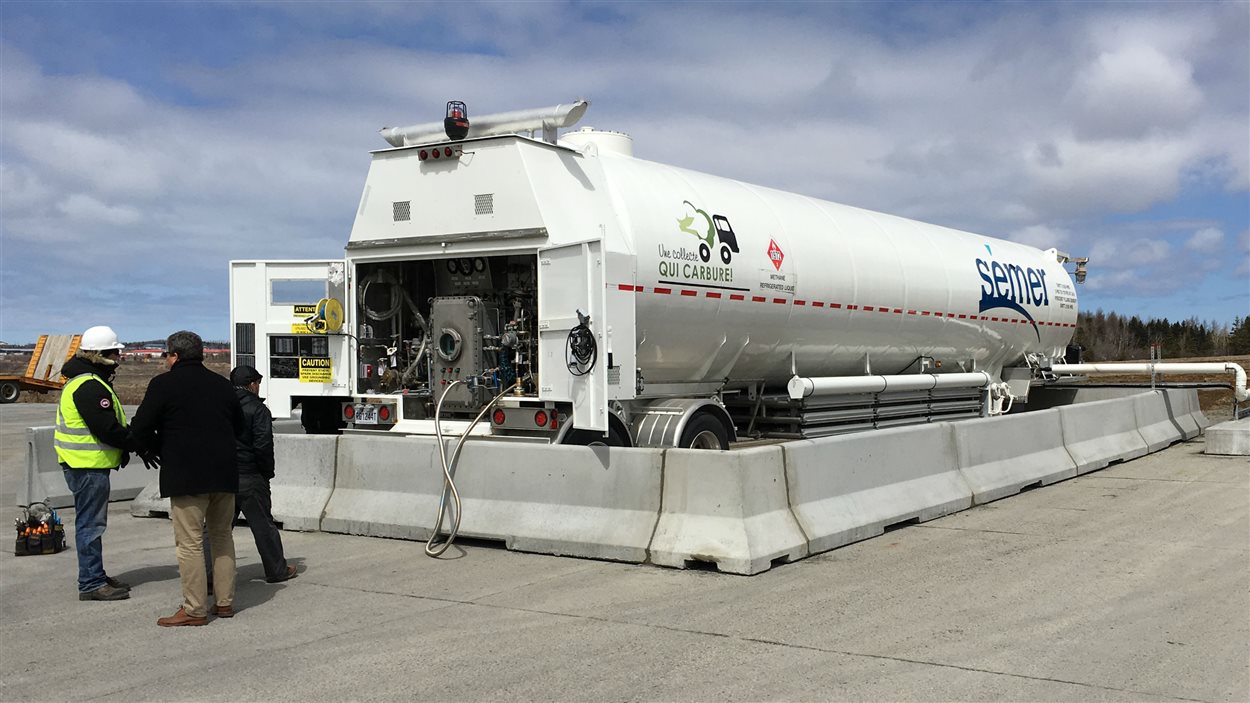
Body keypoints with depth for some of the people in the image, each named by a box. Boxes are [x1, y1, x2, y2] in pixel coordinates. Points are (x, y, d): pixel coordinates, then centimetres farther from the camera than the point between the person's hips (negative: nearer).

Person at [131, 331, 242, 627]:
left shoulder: (164, 384, -5)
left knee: (190, 543, -2)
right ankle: (225, 602, 19)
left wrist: (162, 447, 10)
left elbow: (140, 429, -7)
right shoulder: (221, 384, 14)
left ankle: (195, 609, 0)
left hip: (186, 476, -6)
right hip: (224, 474, 6)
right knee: (222, 536, 16)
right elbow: (239, 425, 23)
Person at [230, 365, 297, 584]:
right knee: (263, 525, 6)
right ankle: (277, 570, 16)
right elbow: (263, 446, -14)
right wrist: (267, 473, -2)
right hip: (250, 478, -4)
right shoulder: (258, 409, -9)